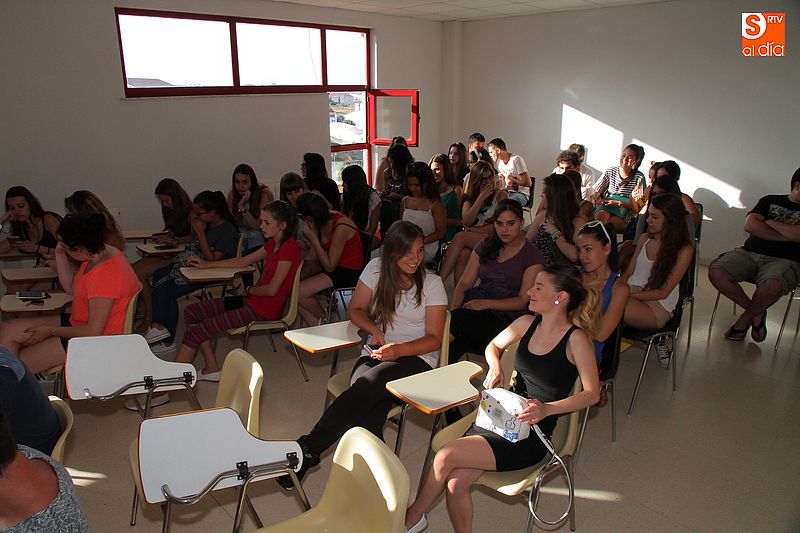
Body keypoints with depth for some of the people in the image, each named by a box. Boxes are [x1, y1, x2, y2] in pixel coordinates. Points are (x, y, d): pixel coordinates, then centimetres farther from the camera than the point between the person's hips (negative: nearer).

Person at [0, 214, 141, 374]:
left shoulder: (105, 276, -32)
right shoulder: (100, 252, -2)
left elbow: (94, 332, -26)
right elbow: (71, 288, 13)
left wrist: (51, 331, -11)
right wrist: (59, 255, 0)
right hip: (79, 322, 10)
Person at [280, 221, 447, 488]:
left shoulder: (432, 283, -2)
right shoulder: (376, 269, 3)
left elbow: (434, 338, -2)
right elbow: (356, 310, 13)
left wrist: (399, 350, -19)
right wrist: (375, 330, -8)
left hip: (416, 358, -2)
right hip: (375, 353, 3)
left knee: (368, 384, -33)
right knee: (366, 412, -32)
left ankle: (308, 448, -27)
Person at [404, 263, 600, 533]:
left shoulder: (576, 338, -12)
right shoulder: (527, 323, 5)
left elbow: (592, 393, -10)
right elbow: (494, 345, 22)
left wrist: (546, 409, -23)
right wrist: (495, 366, 0)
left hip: (531, 434, -5)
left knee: (447, 455, -19)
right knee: (456, 484, -19)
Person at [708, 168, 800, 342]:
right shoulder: (770, 201, 17)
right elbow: (750, 225, -1)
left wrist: (770, 222, 0)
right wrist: (786, 236, -4)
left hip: (784, 260, -3)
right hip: (750, 253, 3)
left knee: (772, 286, -38)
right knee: (715, 272, -26)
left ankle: (745, 317, -5)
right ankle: (756, 312, -4)